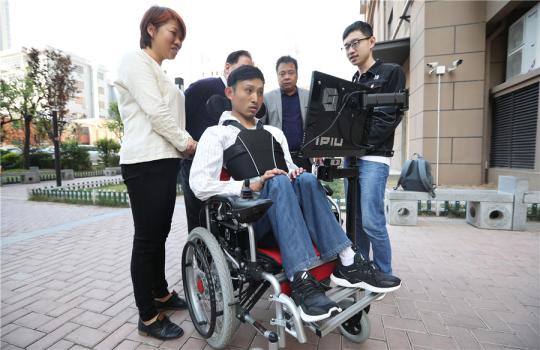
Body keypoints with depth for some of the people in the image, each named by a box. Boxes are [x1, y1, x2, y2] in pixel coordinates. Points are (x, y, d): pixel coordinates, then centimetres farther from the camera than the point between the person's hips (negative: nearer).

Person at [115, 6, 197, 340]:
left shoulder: (159, 72, 25)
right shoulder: (136, 61, -2)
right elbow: (156, 112, -14)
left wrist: (183, 144, 6)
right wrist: (187, 141, -6)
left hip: (164, 160, 9)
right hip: (145, 162, -9)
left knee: (159, 234, 16)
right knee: (147, 238, -2)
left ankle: (161, 293, 32)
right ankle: (148, 317, 12)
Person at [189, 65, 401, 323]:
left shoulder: (274, 133, 22)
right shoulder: (217, 134, 4)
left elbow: (291, 169, 19)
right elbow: (200, 186, -8)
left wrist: (296, 173, -6)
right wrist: (251, 185, -20)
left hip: (279, 219, 4)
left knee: (305, 180, -24)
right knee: (278, 183, -31)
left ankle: (347, 264, -27)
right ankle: (301, 281, -38)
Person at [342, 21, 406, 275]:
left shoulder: (391, 72, 3)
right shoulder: (352, 83, 21)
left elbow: (391, 117, -8)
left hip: (374, 158, -6)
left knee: (372, 221, -9)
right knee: (356, 220, 9)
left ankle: (385, 275, 10)